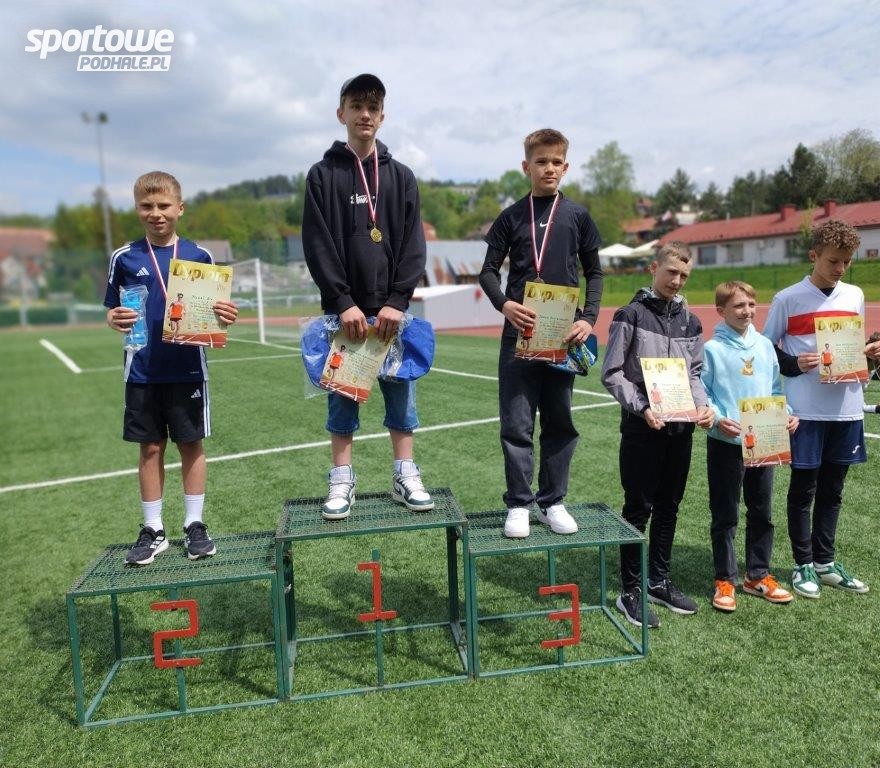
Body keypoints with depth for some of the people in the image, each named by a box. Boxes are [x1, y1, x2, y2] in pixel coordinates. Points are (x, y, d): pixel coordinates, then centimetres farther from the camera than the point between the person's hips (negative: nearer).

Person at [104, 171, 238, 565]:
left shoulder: (200, 256, 1)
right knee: (151, 448, 8)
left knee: (191, 445, 7)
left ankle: (195, 525, 20)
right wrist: (115, 320, -15)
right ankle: (153, 531, 21)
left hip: (188, 369, -1)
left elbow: (215, 308, 5)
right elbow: (112, 310, 7)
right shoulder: (125, 258, 2)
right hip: (143, 372, 1)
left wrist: (224, 316, -17)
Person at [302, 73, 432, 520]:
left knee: (400, 392, 5)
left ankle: (405, 476, 15)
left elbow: (414, 244, 3)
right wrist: (343, 303, -12)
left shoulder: (401, 176, 10)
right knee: (342, 394, 4)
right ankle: (342, 480, 13)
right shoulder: (323, 174, 5)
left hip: (391, 308, 2)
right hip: (343, 309, -1)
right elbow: (317, 245, -2)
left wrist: (397, 301, -9)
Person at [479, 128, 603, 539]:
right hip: (519, 333, -1)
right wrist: (504, 304, -14)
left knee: (559, 423, 7)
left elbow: (594, 272, 11)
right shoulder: (511, 217, 6)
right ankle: (518, 505, 11)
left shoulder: (577, 216, 7)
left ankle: (553, 503, 19)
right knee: (516, 424, 0)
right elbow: (488, 271, 5)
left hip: (562, 335, 1)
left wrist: (588, 318, -4)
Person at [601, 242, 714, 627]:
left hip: (680, 428, 6)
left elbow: (694, 374, 15)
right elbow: (612, 373, -8)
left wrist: (703, 406, -3)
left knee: (668, 507, 13)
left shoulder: (690, 321, 12)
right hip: (641, 428, -5)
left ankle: (659, 581, 28)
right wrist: (642, 408, -18)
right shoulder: (630, 315, -4)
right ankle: (631, 591, 12)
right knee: (639, 508, 1)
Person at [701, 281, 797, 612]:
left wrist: (788, 413, -2)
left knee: (762, 513, 15)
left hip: (764, 442, 5)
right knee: (725, 517, 5)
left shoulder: (765, 346, 8)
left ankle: (759, 575, 30)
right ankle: (725, 580, 18)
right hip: (726, 443, -5)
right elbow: (701, 394, -7)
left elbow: (776, 389, 14)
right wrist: (718, 420, -22)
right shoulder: (712, 349, -7)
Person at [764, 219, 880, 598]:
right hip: (806, 410, -5)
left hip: (847, 408, 5)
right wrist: (795, 365, -18)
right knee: (804, 488, 5)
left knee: (832, 489, 14)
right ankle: (803, 565, 18)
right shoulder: (788, 299, -5)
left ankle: (825, 561, 27)